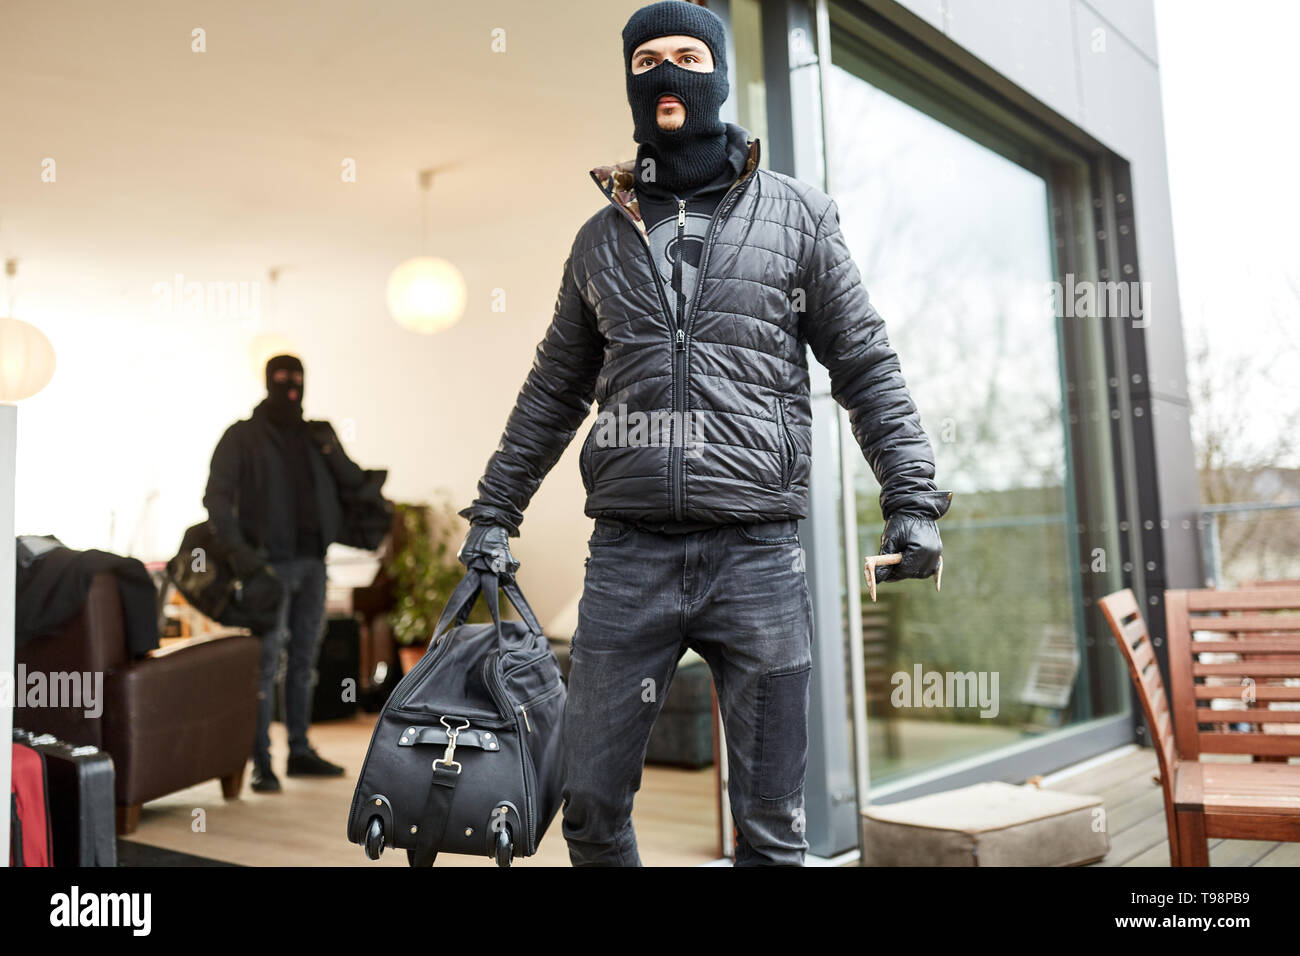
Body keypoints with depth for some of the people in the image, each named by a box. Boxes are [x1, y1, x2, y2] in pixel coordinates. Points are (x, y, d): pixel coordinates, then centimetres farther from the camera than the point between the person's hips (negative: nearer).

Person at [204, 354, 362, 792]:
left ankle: (300, 751, 20)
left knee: (304, 659, 11)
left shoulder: (315, 434, 15)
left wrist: (332, 452, -5)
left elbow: (355, 482, 14)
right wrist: (237, 548, -20)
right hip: (270, 562, -5)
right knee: (266, 660, -9)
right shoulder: (242, 436, 1)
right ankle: (261, 762, -4)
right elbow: (216, 497, -6)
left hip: (312, 561, 5)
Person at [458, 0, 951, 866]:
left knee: (770, 823, 7)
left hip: (758, 553, -2)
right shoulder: (602, 237, 14)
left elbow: (866, 365, 7)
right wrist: (495, 512, 17)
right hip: (628, 555, 2)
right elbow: (553, 392, 19)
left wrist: (911, 498, -2)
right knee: (592, 803, 7)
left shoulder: (797, 216, 8)